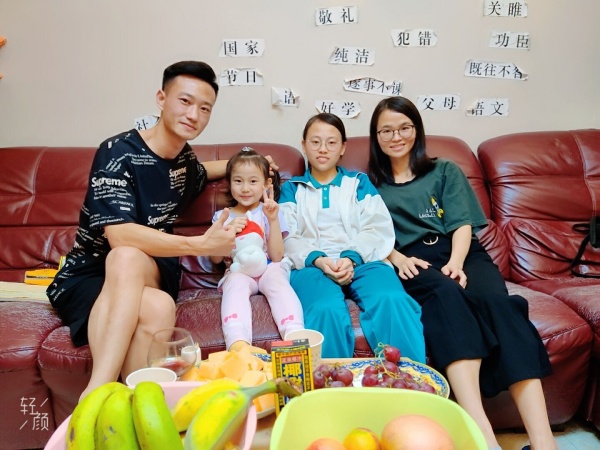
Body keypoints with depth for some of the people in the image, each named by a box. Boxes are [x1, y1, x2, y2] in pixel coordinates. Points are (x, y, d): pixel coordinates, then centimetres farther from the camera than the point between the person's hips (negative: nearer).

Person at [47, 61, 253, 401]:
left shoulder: (186, 158, 8)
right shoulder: (119, 152, -13)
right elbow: (119, 234, -26)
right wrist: (202, 245, -29)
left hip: (150, 273, 4)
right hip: (88, 274, -4)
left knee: (128, 260, -34)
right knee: (158, 308, -37)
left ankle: (96, 393, -35)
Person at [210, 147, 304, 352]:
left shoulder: (269, 212, 10)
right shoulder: (222, 216, 15)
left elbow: (277, 256, -1)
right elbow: (216, 259, 5)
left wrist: (273, 220, -10)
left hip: (269, 268, 0)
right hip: (238, 271, 1)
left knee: (276, 276, -34)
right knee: (235, 281, -34)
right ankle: (237, 343, -54)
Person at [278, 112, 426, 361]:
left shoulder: (360, 182, 25)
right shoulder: (292, 189, 24)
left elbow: (378, 228, 9)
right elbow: (287, 237, 8)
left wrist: (352, 257, -12)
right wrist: (317, 259, -13)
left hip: (361, 261, 1)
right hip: (311, 265, 0)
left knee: (391, 300, -34)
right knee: (327, 311, -37)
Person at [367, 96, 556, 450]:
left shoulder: (446, 171, 24)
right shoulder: (370, 184, 22)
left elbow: (463, 224, 9)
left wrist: (456, 262, -13)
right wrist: (397, 258, -14)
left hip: (460, 252, 2)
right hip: (414, 261, -1)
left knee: (495, 300, -32)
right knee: (446, 294, -37)